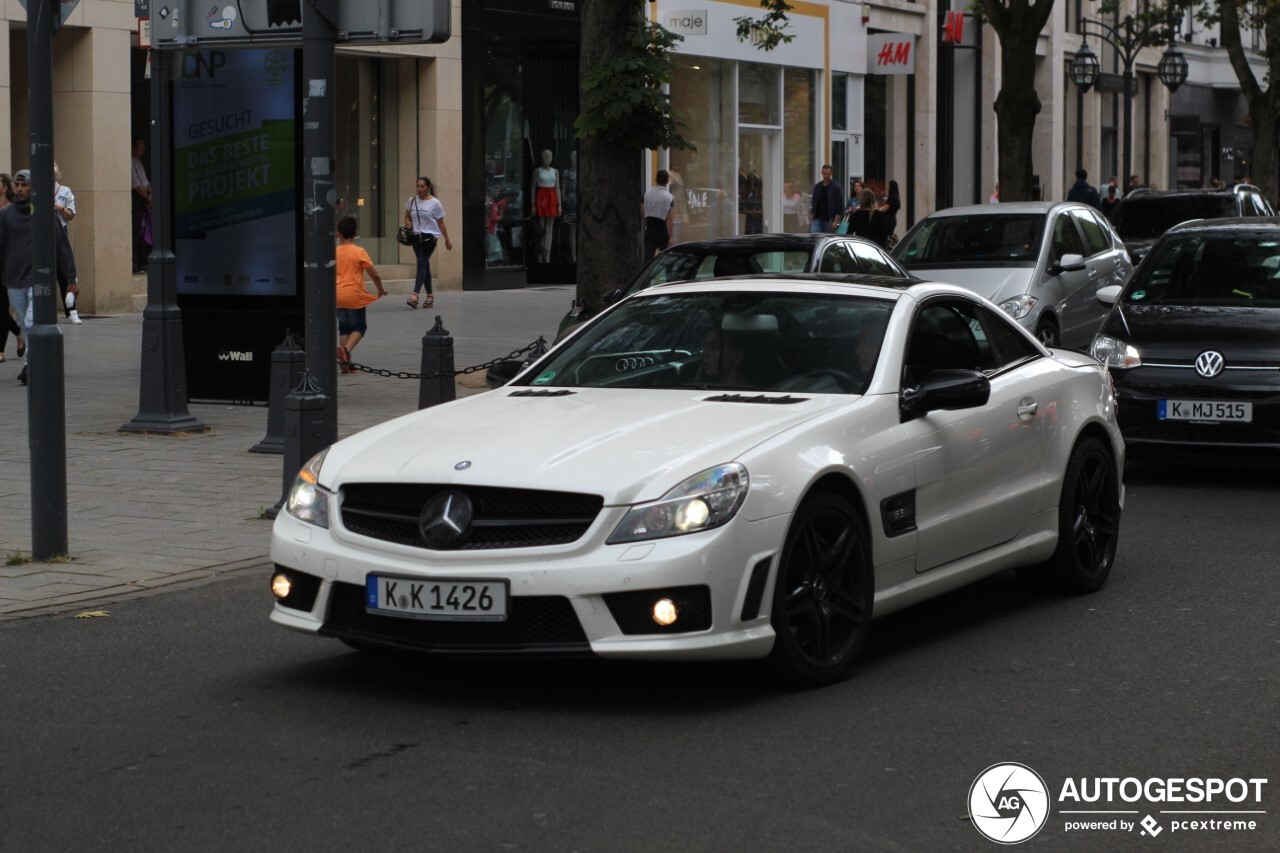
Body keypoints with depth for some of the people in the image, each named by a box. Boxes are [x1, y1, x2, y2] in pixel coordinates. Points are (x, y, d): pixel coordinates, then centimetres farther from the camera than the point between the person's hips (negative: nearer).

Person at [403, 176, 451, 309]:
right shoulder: (412, 201, 6)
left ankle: (415, 296, -26)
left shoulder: (434, 203, -5)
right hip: (416, 236, 5)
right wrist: (407, 222, -1)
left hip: (430, 236, -5)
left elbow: (440, 223, 1)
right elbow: (407, 216, 22)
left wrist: (447, 240, 5)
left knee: (421, 264, -16)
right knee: (424, 265, 10)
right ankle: (430, 296, 18)